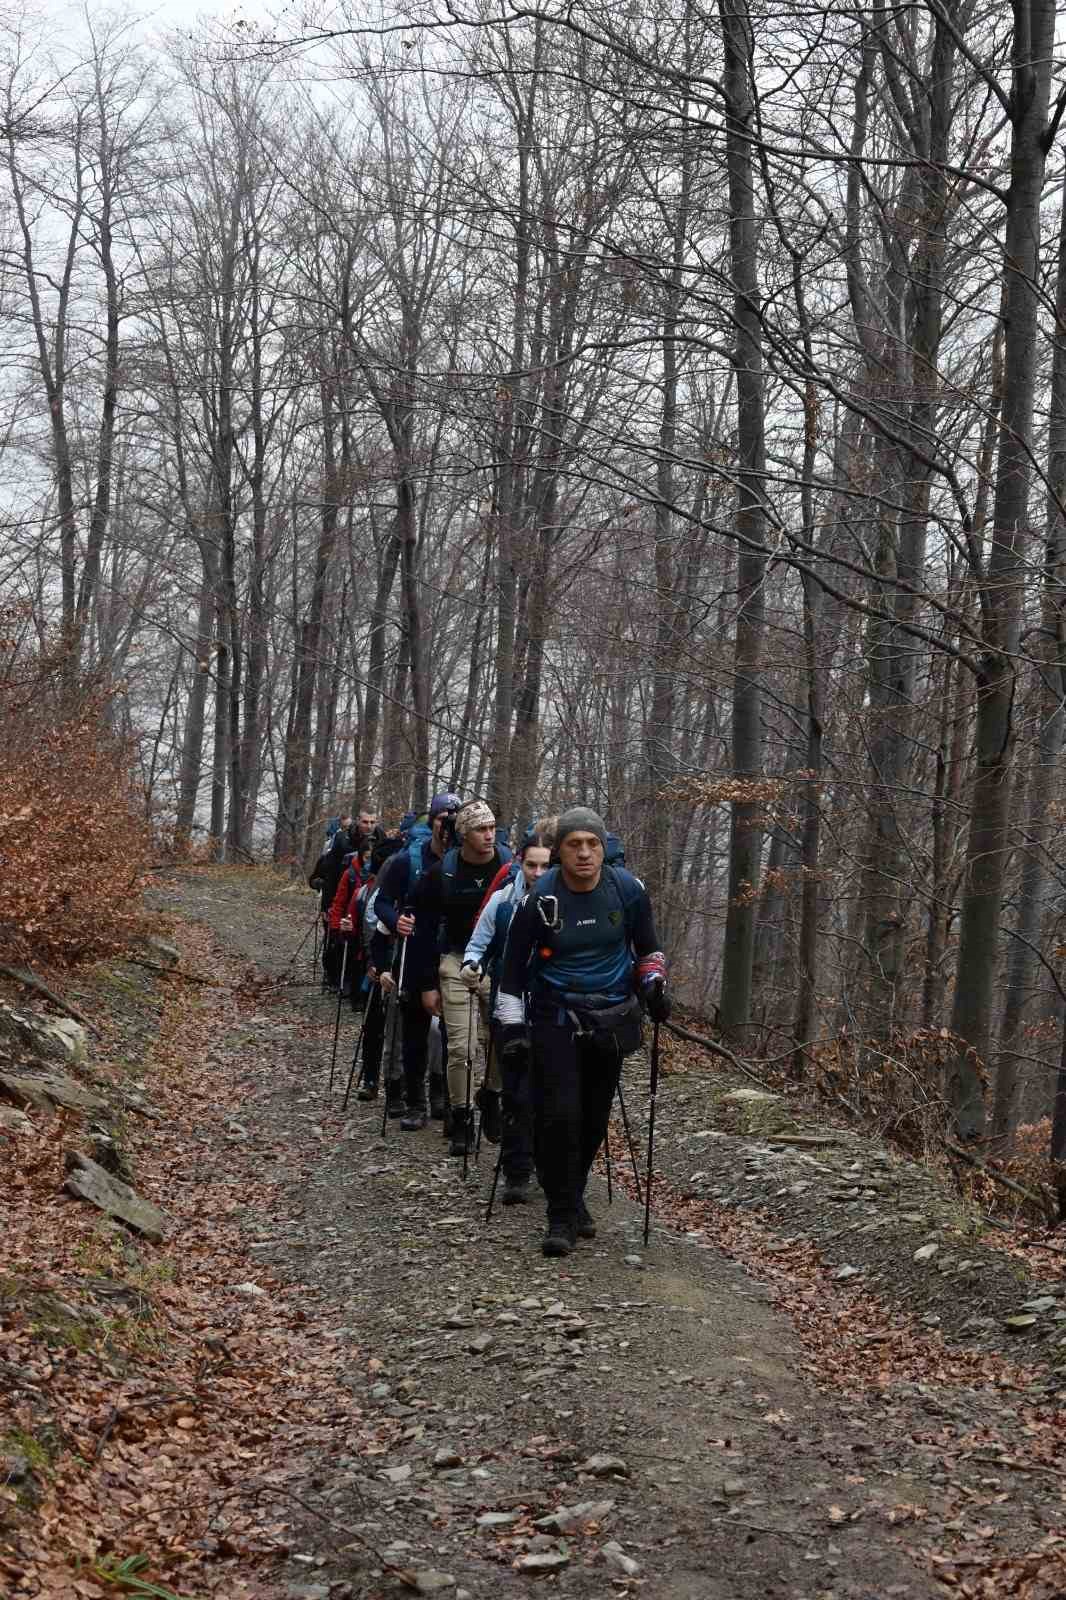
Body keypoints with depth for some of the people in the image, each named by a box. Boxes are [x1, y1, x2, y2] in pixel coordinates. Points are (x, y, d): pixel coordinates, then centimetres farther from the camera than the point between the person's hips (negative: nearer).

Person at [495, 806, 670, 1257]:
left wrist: (653, 983, -6)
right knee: (558, 1116, -13)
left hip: (610, 1017, 3)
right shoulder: (539, 899, -13)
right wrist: (512, 1029, -7)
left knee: (593, 1119, 9)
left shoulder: (627, 889, -6)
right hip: (555, 1018, -3)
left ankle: (573, 1197, 31)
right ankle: (562, 1217, -1)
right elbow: (513, 968, -3)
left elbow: (647, 948, 12)